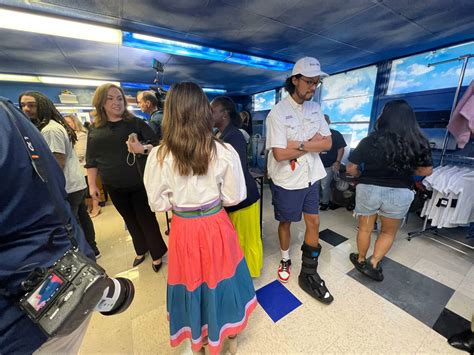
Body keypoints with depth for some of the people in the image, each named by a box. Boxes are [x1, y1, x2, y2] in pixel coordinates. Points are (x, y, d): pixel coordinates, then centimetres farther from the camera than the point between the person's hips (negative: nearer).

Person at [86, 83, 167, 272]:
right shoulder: (95, 130, 6)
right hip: (114, 187, 4)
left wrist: (143, 149, -26)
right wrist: (92, 185, 9)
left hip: (139, 183, -4)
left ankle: (157, 253, 25)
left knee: (146, 219, 5)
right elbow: (91, 160, 10)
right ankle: (141, 250, 40)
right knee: (130, 220, 18)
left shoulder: (136, 123, -4)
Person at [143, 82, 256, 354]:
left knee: (191, 280, 24)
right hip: (216, 225, 0)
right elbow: (234, 197, -8)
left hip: (183, 229, 1)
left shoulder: (159, 156, -15)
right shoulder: (224, 152, -16)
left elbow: (158, 203, -6)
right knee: (222, 277, 24)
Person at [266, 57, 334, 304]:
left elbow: (327, 143, -1)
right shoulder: (278, 112, -14)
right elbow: (280, 154, -23)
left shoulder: (315, 108, 5)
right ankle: (285, 260, 42)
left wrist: (299, 145, -17)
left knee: (313, 222, 11)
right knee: (285, 222, 14)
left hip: (311, 178, 6)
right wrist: (312, 144, -11)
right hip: (287, 181, -5)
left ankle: (308, 274, 31)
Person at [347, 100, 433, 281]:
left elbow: (351, 168, -7)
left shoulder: (370, 141, -11)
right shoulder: (419, 143, -6)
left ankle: (361, 260, 37)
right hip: (400, 194, 1)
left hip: (368, 189, -1)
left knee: (365, 228, 19)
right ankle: (373, 263, 21)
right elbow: (426, 171, 5)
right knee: (389, 232, 24)